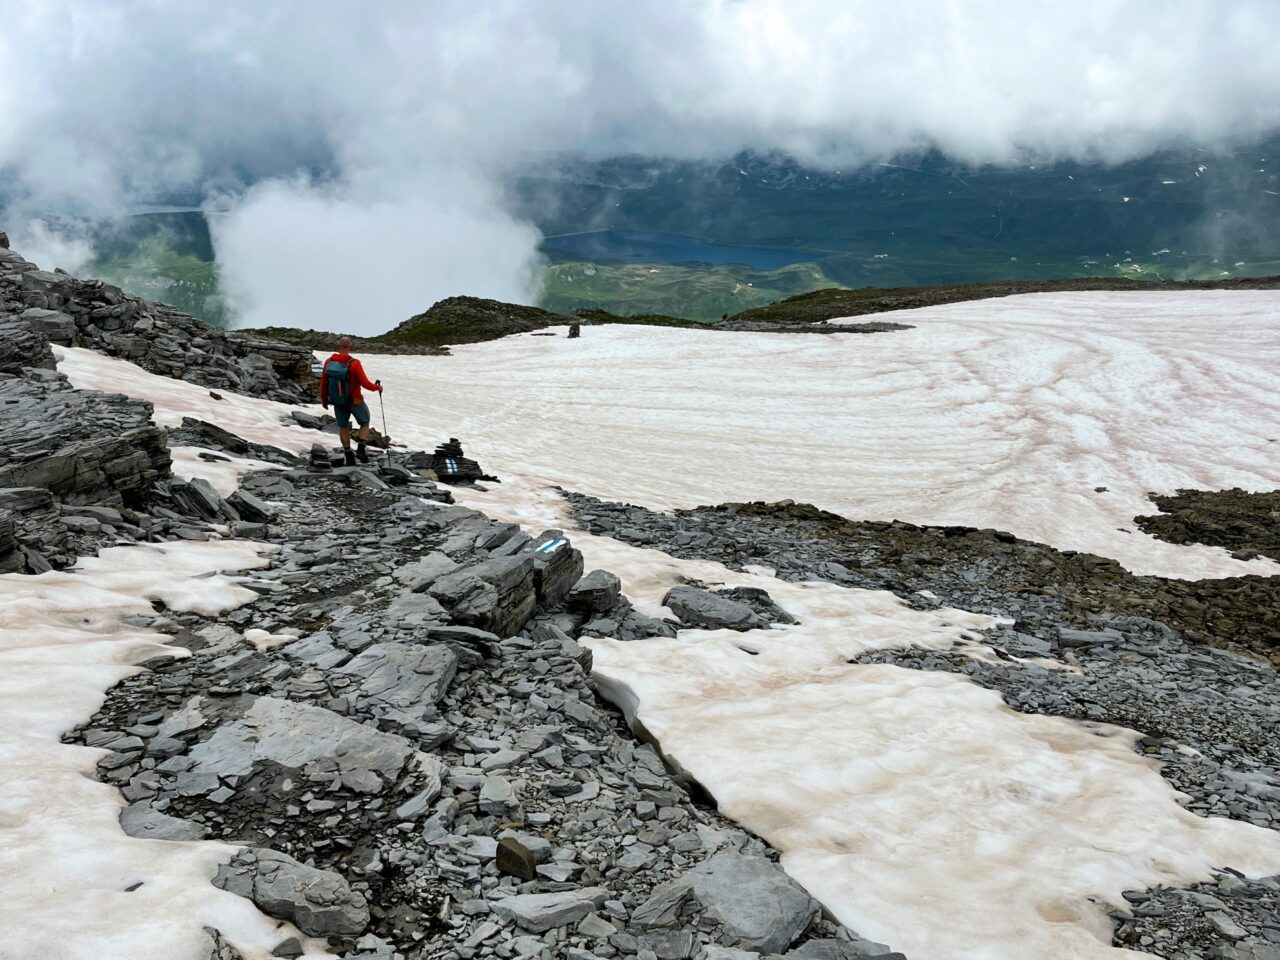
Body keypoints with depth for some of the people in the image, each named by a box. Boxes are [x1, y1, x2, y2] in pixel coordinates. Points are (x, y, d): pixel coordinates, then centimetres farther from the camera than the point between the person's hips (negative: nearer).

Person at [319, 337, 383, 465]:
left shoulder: (328, 362, -11)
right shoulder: (354, 364, -25)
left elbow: (323, 383, 0)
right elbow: (365, 383, -20)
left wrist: (324, 399, 16)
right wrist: (377, 387, 1)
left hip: (337, 402, 3)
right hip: (355, 401, -3)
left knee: (343, 427, 21)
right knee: (365, 423, 20)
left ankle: (348, 455, 24)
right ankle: (361, 448, 4)